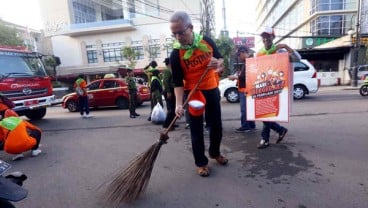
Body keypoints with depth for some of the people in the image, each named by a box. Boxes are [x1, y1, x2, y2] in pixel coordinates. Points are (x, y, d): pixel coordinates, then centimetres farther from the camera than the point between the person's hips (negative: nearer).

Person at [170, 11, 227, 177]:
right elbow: (178, 82, -15)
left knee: (216, 125, 14)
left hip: (212, 90, 4)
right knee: (196, 130, 3)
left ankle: (215, 153, 39)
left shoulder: (206, 41, -5)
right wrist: (179, 103, -28)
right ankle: (201, 163, 20)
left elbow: (221, 60, 8)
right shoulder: (176, 54, -15)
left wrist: (218, 63, -16)